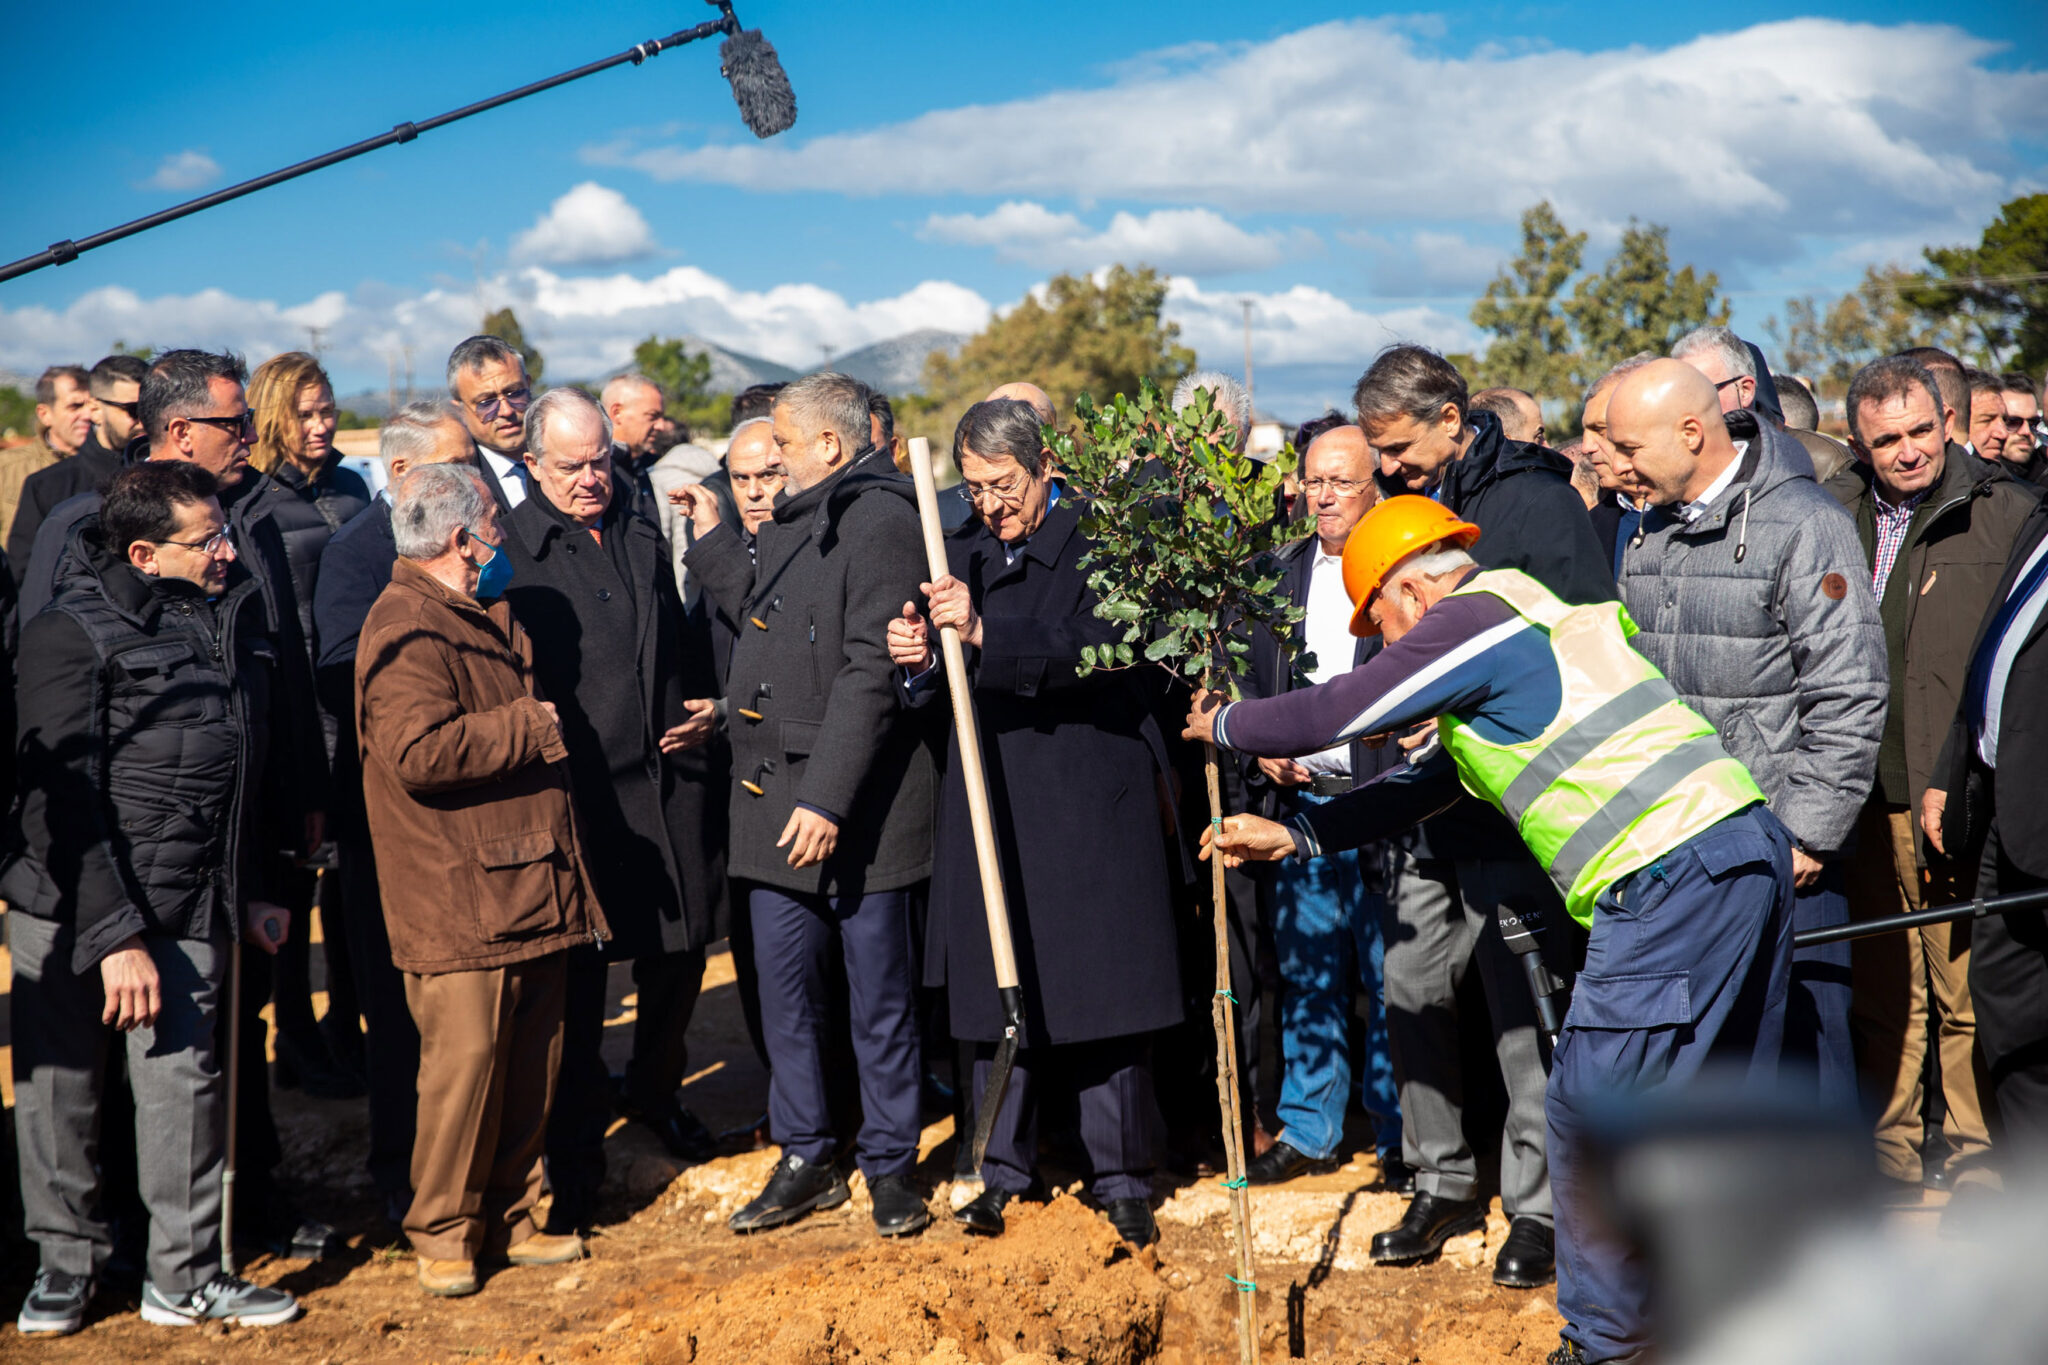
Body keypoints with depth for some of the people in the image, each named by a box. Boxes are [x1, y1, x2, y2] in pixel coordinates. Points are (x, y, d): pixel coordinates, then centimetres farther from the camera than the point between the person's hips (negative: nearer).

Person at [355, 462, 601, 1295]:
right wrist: (532, 725, -16)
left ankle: (508, 1218, 22)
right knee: (465, 1057, -6)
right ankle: (442, 1232, 9)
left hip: (531, 883, 9)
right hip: (458, 898, -9)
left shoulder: (487, 617, 20)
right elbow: (421, 752, -25)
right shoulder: (409, 631, -13)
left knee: (531, 1059, 11)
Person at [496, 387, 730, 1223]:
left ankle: (656, 1093, 40)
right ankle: (574, 1155, 12)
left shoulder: (643, 535, 15)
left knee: (680, 953, 15)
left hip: (672, 778, 6)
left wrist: (709, 707, 8)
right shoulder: (510, 551, -4)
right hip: (576, 793, -5)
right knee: (578, 976, -1)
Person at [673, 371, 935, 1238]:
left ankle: (891, 1165, 17)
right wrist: (712, 538, 22)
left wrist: (826, 797, -24)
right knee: (784, 992, 12)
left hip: (855, 808, -8)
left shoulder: (879, 519, -14)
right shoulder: (792, 522, 16)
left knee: (878, 996, 4)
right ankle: (805, 1161, 23)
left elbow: (872, 672, -20)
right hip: (775, 801, 9)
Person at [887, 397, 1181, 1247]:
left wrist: (986, 635, -31)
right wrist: (918, 661, -9)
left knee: (1104, 991, 2)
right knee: (996, 994, 8)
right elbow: (943, 692, 13)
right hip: (989, 804, 4)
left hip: (1089, 802, -4)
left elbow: (1095, 653, -21)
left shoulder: (1098, 547, -4)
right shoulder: (959, 557, 11)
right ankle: (1004, 1170, 20)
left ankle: (1120, 1178, 14)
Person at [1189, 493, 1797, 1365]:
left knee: (1590, 1117, -1)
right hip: (1751, 847, 10)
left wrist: (1223, 725, 17)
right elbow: (1425, 783, 30)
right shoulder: (1527, 623, 27)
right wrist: (1294, 835, 30)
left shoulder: (1469, 619, -3)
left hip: (1672, 875, -10)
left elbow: (1333, 715, -2)